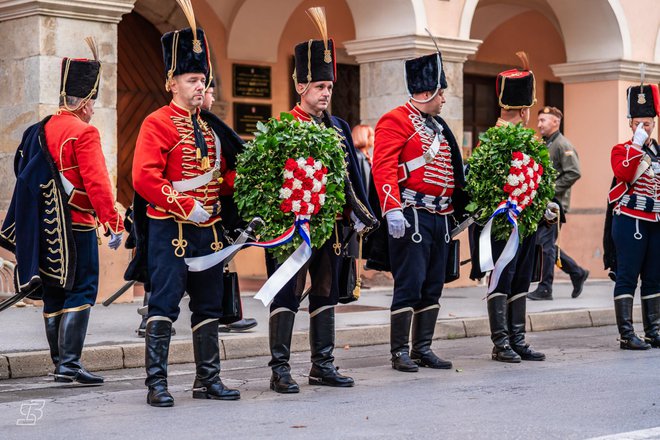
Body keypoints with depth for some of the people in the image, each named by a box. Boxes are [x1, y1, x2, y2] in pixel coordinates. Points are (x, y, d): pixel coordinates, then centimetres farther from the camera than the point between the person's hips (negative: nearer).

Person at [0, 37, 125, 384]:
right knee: (81, 293, -5)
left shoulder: (40, 130, 11)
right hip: (76, 227, -8)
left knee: (53, 295, 12)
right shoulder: (84, 133, -12)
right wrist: (114, 225, -19)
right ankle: (70, 363, -12)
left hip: (44, 228, 8)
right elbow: (97, 183, -19)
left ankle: (59, 363, 17)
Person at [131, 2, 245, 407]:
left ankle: (208, 379, 19)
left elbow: (225, 174, 22)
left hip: (209, 229, 7)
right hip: (170, 230, -7)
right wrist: (186, 207, -20)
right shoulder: (158, 124, -8)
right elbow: (144, 178, -17)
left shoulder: (211, 126, 14)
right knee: (165, 304, -6)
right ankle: (157, 383, -2)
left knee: (209, 305, 10)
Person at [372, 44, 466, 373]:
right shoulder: (396, 121, -8)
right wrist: (392, 210, -25)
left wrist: (454, 210, 20)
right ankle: (399, 352, -1)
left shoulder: (438, 126, 19)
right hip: (412, 216, -9)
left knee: (433, 286, 10)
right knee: (409, 285, -7)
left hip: (440, 217, 9)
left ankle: (423, 349, 16)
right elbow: (383, 168, -17)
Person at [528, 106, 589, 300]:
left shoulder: (563, 145, -9)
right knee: (546, 244, 10)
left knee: (546, 244, -7)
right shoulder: (543, 145, 18)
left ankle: (545, 289, -1)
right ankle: (578, 273, 23)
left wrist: (551, 190, -17)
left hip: (554, 203, -9)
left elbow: (574, 173, -18)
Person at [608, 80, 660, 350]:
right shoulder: (623, 150, -1)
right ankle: (626, 335, -5)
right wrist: (637, 144, -22)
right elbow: (623, 173, -22)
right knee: (627, 277, -5)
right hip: (630, 221, -5)